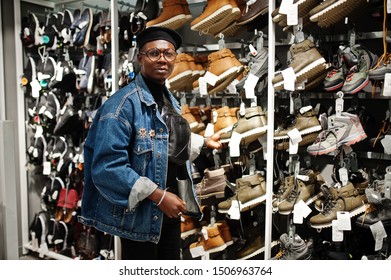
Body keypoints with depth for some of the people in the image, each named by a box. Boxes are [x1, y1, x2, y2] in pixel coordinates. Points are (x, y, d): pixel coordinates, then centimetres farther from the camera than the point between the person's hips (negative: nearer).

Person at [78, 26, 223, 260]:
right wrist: (158, 195, -27)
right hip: (139, 215, -8)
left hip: (170, 212, 9)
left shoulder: (170, 101, 9)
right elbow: (108, 167, -28)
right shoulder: (123, 104, -20)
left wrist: (204, 142, 32)